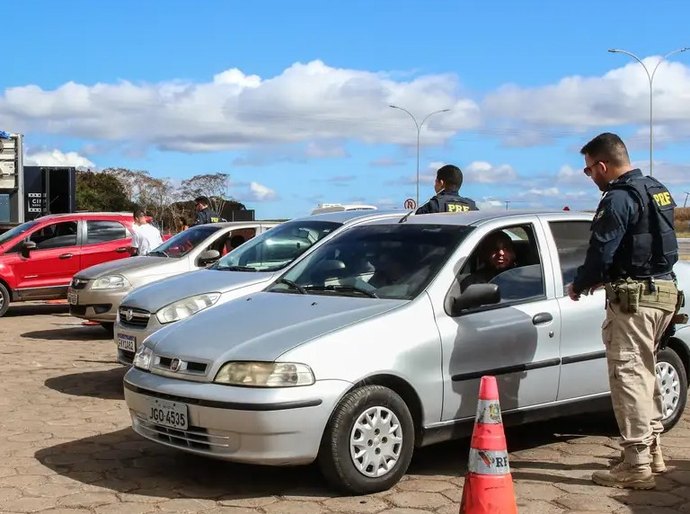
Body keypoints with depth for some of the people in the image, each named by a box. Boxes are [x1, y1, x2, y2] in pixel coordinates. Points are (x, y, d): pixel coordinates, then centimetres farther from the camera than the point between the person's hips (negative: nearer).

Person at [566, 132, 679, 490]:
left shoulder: (619, 199, -15)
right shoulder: (657, 191, 15)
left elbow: (601, 253, -18)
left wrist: (578, 285, 0)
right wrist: (596, 280, 20)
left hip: (634, 296, -10)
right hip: (664, 289, 10)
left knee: (628, 375, -6)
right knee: (643, 372, 20)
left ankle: (637, 465, -5)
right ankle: (652, 450, 29)